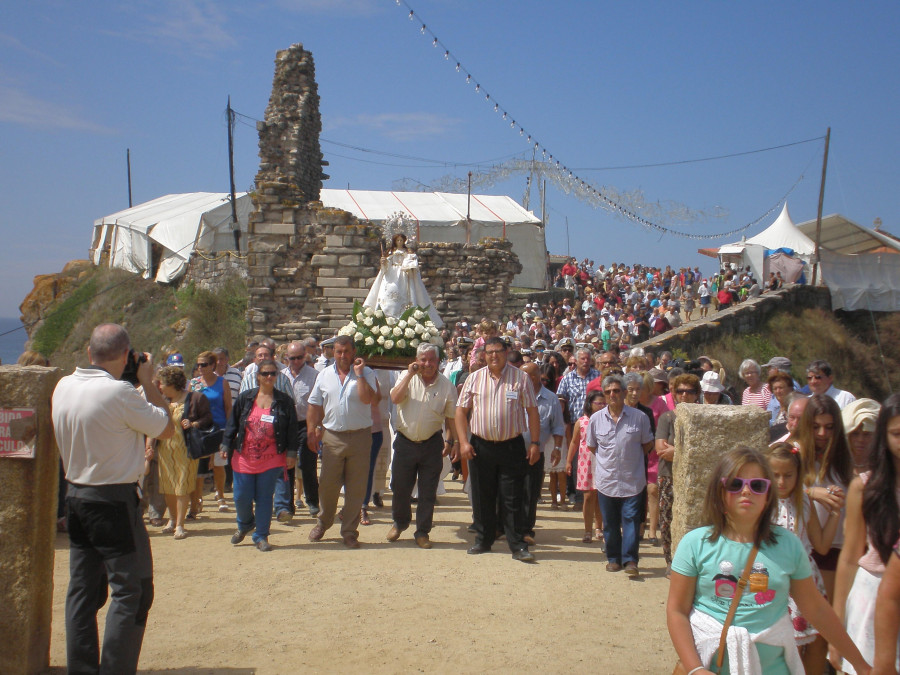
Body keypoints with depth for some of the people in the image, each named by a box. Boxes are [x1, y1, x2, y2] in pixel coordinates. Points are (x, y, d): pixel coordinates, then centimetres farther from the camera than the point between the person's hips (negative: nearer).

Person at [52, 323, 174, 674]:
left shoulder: (63, 387, 2)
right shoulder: (119, 393, -20)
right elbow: (166, 428, -9)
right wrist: (147, 381, -1)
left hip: (75, 495, 8)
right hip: (114, 500, -8)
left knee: (82, 589, 15)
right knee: (132, 591, 1)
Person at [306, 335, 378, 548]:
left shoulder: (366, 373, -1)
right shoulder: (325, 375, 9)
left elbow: (367, 398, -17)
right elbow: (314, 405, 11)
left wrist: (358, 373, -15)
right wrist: (311, 431, 6)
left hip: (360, 437, -2)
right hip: (332, 436, 2)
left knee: (356, 487, 4)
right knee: (327, 484, 8)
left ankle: (349, 532, 15)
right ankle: (322, 522, 31)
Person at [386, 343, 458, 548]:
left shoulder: (446, 385, 0)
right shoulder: (407, 377, 1)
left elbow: (451, 417, 6)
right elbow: (395, 398, -16)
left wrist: (453, 441, 1)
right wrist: (410, 374, -17)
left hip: (432, 445, 0)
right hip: (405, 441, 0)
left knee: (428, 492, 6)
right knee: (400, 488, 11)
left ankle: (422, 532, 21)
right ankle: (400, 522, 36)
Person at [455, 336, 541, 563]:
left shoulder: (520, 378, 1)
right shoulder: (474, 379, 5)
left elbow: (532, 411, 1)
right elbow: (461, 410, 6)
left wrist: (535, 443, -5)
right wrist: (463, 441, -4)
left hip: (512, 446, -2)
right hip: (481, 446, 2)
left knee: (512, 499, 1)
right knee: (482, 497, 10)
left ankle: (517, 545, 9)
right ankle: (483, 540, 25)